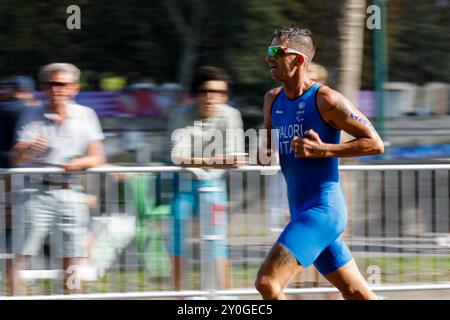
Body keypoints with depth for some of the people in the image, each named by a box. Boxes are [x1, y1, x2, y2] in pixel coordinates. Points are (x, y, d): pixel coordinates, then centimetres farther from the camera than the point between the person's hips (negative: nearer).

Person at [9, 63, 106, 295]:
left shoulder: (85, 115, 6)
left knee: (71, 263, 2)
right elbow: (16, 159, -6)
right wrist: (28, 150, -30)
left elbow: (97, 158, 4)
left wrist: (80, 162, -18)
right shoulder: (32, 117, 2)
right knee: (20, 258, -8)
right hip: (37, 191, -1)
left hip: (70, 193, 1)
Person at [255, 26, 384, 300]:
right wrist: (265, 154, -1)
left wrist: (323, 150, -20)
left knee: (267, 282, -19)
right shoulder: (273, 100, 10)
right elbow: (270, 149, 23)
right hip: (301, 211, 8)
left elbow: (375, 143, -12)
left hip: (323, 209, -8)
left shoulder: (326, 100, -12)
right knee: (356, 293, 13)